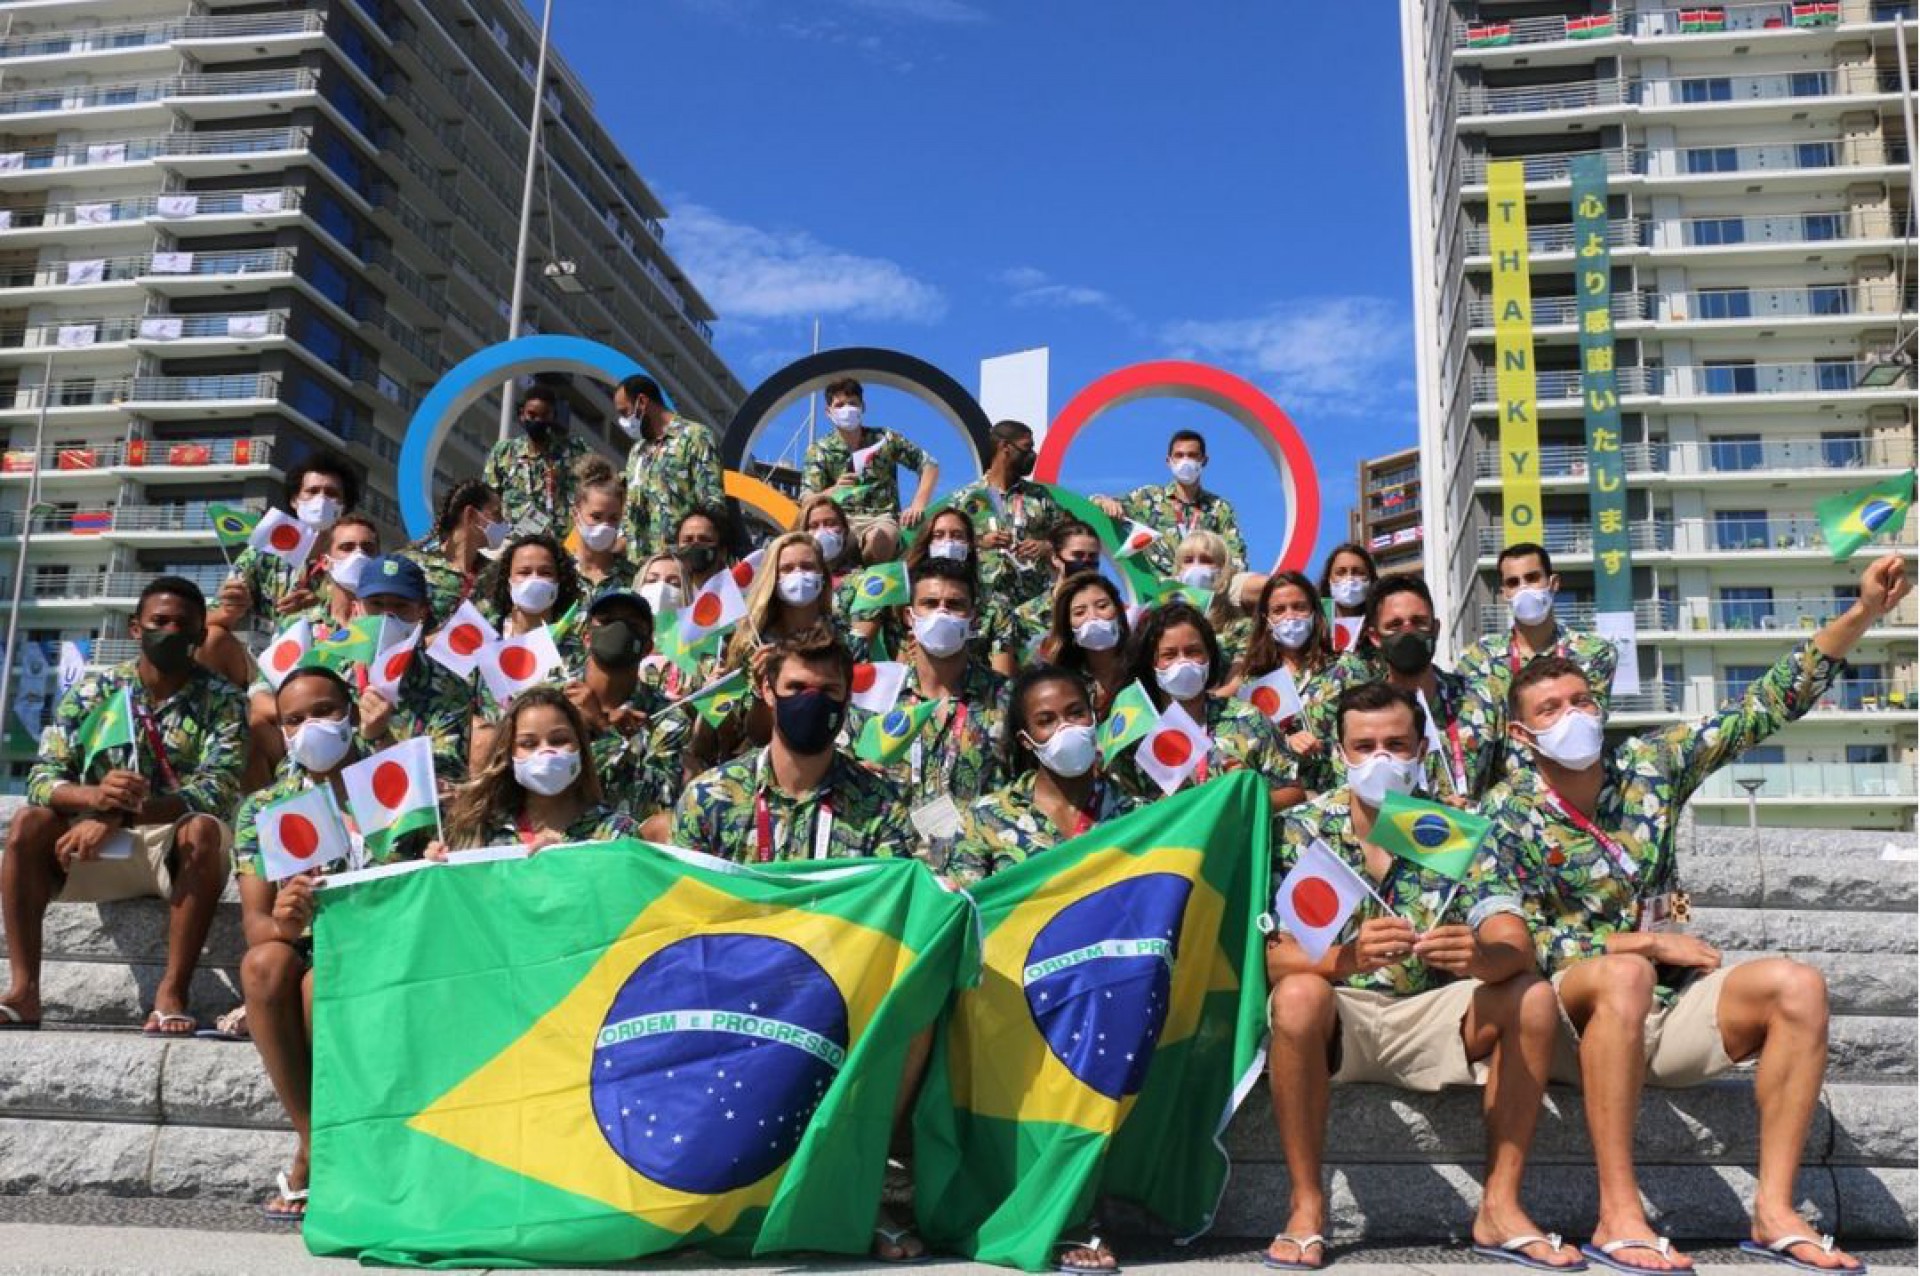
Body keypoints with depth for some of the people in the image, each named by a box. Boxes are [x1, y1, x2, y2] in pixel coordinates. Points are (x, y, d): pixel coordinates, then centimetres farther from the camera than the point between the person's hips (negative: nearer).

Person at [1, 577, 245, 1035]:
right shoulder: (90, 691, 3)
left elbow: (217, 791, -19)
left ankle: (172, 994, -31)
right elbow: (42, 779, -5)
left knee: (203, 830, -34)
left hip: (176, 850, -3)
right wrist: (94, 796, -30)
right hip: (95, 845, 3)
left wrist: (118, 816, -31)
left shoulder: (223, 701, -5)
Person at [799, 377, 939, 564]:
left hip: (882, 519, 0)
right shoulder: (819, 450, 6)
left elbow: (930, 465, 8)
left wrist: (918, 505, -8)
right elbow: (806, 501, -4)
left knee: (878, 538, -39)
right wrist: (834, 491, -26)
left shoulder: (885, 439, 7)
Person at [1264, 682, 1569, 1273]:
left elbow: (1516, 948, -13)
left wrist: (1479, 957, -39)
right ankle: (1305, 1208, -21)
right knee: (1300, 996, -34)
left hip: (1428, 1017, 3)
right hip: (1334, 1020, -2)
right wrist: (1349, 956, -40)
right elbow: (1275, 957, -18)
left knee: (1532, 999, -20)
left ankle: (1500, 1207, -10)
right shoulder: (1301, 829, -7)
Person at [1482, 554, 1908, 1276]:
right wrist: (1647, 944, -14)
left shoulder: (1650, 766, 3)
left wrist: (1864, 613, -9)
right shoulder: (1507, 815, -7)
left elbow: (1767, 706, 1)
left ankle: (1774, 1212, -18)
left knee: (1796, 987, -21)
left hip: (1666, 1011, 5)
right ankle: (1618, 1218, -35)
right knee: (1624, 975, -37)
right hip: (1572, 1020, -4)